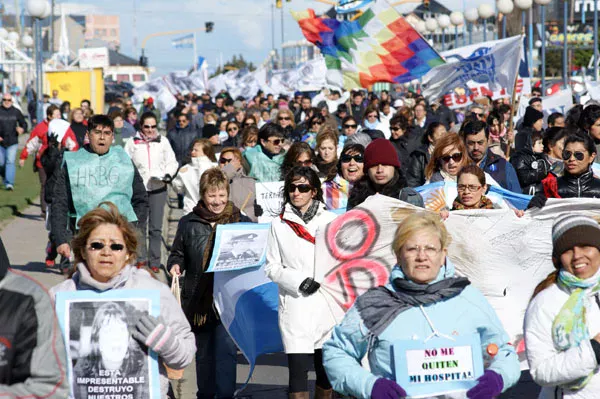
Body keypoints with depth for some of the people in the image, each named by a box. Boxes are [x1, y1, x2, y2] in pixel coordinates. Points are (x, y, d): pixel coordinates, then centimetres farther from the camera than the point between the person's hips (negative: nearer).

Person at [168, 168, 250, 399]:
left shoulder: (241, 222, 3)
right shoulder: (188, 223, 4)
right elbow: (177, 254, 14)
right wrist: (175, 265, -6)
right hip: (199, 298, 2)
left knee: (226, 348, -11)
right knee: (203, 350, 14)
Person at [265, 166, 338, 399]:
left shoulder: (331, 221, 6)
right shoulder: (279, 225, 5)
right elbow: (272, 267, 4)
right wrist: (298, 281, -10)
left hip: (327, 304, 1)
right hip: (295, 307, -1)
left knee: (326, 371, 7)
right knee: (298, 369, -8)